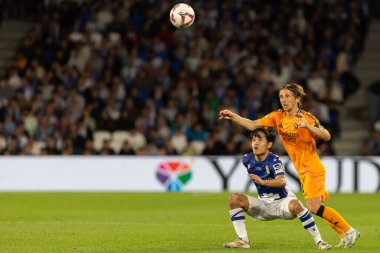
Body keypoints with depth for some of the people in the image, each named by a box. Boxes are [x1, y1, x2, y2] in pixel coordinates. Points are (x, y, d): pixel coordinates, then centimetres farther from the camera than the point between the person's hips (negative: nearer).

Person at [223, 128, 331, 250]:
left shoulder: (274, 161, -20)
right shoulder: (247, 160, -2)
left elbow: (282, 182, -38)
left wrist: (263, 182, -52)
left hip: (282, 203, -5)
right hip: (263, 205, 5)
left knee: (295, 205, -40)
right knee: (234, 199, -15)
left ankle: (319, 241, -29)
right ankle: (243, 240, -16)